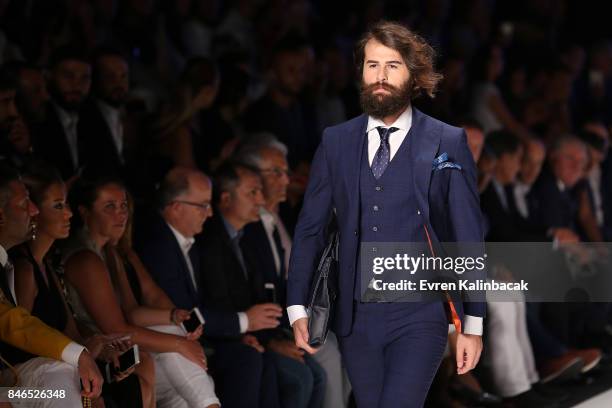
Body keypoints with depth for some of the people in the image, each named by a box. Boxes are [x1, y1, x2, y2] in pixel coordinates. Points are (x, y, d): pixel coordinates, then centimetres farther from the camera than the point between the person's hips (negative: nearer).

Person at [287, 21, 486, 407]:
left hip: (419, 317, -4)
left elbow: (469, 238, 1)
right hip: (356, 318, 4)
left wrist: (473, 325, -1)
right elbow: (310, 228, 10)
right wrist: (298, 308, 2)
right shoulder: (336, 141, 8)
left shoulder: (447, 143, -1)